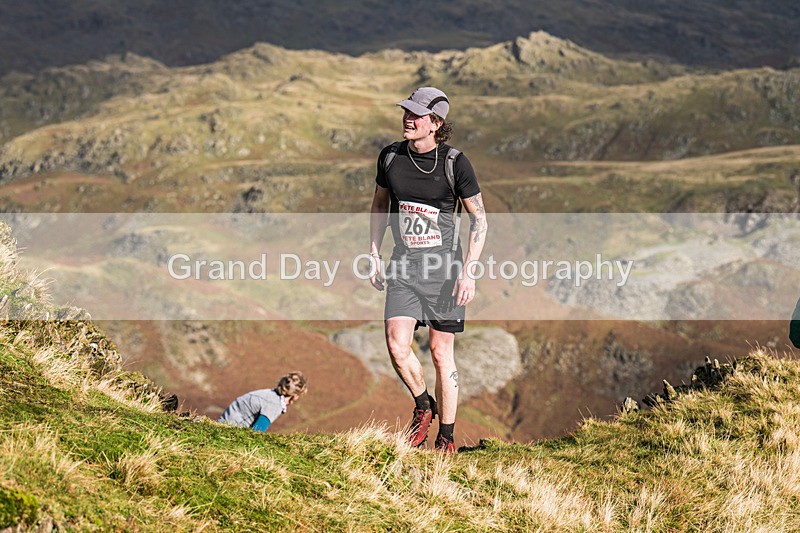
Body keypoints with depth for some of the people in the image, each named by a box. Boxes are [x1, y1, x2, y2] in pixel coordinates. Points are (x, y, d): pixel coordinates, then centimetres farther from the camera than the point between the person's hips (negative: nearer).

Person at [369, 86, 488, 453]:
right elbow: (379, 206, 17)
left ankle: (446, 437, 16)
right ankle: (423, 405, 15)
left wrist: (468, 271, -12)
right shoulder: (390, 156, 1)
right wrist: (374, 255, 11)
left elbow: (479, 219, -4)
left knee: (441, 352, 2)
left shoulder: (455, 163, -10)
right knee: (397, 345, -13)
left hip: (444, 263, -3)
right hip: (403, 263, 3)